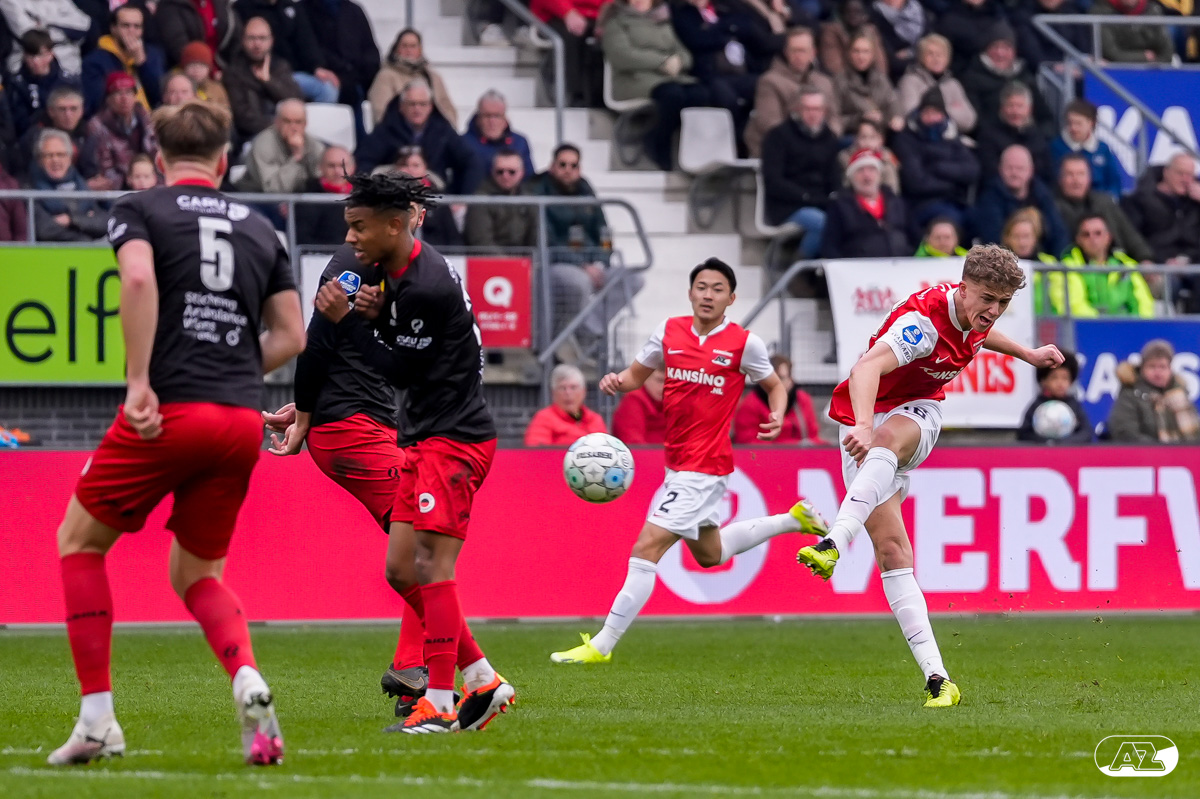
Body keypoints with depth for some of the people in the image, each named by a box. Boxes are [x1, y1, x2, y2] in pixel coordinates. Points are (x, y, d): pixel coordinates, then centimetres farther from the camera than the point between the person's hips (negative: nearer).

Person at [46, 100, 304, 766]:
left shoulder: (140, 210, 4)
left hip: (167, 412, -4)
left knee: (79, 542, 15)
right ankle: (248, 679, -12)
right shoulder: (260, 229, 17)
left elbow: (138, 279, -17)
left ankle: (97, 717, 7)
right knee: (197, 574, 19)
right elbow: (291, 337, 13)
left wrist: (139, 381, -18)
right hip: (242, 422, 4)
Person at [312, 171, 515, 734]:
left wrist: (347, 319, -11)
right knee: (402, 568, 8)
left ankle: (440, 703, -12)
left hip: (454, 439, -10)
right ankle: (482, 681, 13)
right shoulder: (401, 272, 12)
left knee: (432, 567, -13)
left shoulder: (425, 287, -19)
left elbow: (398, 369, -13)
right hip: (425, 439, 10)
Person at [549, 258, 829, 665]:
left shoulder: (744, 343, -8)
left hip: (705, 467, -7)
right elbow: (638, 374, 16)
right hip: (676, 464, 8)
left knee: (646, 550, -13)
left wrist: (777, 416, -14)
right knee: (709, 553, 25)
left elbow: (775, 385, 7)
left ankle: (602, 644, -10)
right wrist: (617, 382, -6)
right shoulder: (669, 331, 3)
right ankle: (793, 519, 42)